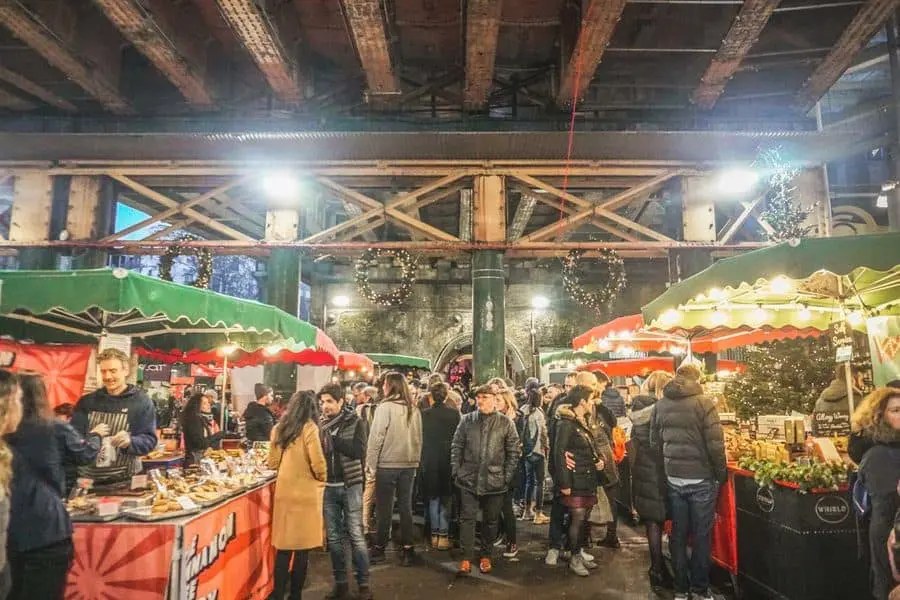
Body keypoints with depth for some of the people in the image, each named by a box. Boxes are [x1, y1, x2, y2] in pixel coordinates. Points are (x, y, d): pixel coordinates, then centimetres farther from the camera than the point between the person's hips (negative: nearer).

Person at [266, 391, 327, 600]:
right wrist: (323, 479, 3)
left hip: (284, 491, 5)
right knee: (302, 547, 7)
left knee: (284, 545, 13)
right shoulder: (309, 428, -11)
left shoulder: (278, 429, 5)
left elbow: (272, 463, 11)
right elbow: (317, 463, -15)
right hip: (305, 492, -5)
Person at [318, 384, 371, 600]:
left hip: (350, 485, -4)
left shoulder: (355, 422, -6)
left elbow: (359, 451, -18)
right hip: (328, 487, 4)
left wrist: (332, 438, -21)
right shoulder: (321, 423, 4)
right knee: (334, 537, 11)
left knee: (356, 536, 2)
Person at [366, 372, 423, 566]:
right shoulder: (414, 409, 4)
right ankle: (407, 548, 16)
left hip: (387, 464, -5)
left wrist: (370, 463, -5)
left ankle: (379, 548, 17)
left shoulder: (385, 407, -12)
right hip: (409, 464, 5)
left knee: (384, 508, 6)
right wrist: (415, 461, 16)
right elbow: (418, 439, 8)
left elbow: (376, 437, -12)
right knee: (406, 507, 11)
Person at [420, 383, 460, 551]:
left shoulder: (425, 414, -8)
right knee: (446, 498, 9)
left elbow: (421, 438, -1)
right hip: (448, 459, -1)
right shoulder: (454, 413, -11)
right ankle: (443, 534, 9)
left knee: (433, 498, 13)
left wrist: (423, 460, 10)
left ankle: (434, 534, 17)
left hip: (430, 461, 1)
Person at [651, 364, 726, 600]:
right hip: (701, 478, -4)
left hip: (673, 478, 4)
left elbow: (654, 441, 8)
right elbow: (715, 444, -14)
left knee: (678, 533, 12)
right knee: (701, 534, 9)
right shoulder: (704, 403, -11)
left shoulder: (660, 404, 4)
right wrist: (721, 473, -1)